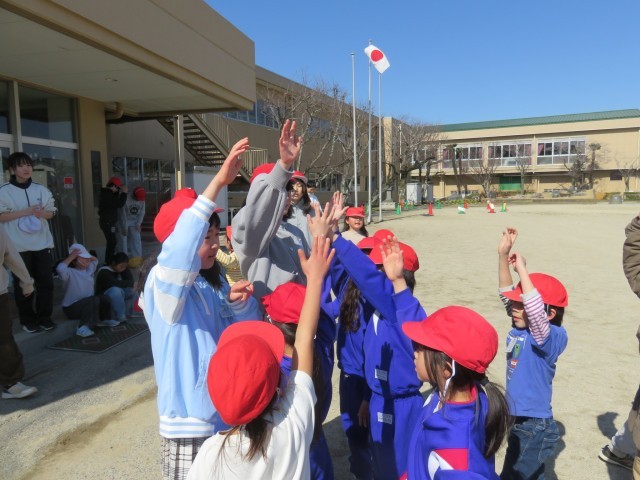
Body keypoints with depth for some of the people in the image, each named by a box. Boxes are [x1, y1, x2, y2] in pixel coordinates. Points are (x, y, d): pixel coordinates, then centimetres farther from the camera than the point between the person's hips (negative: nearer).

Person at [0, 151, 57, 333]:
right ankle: (28, 320, 15)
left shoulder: (41, 189, 8)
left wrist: (41, 213, -12)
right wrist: (26, 211, -17)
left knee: (45, 282, 6)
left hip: (42, 243, 3)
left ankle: (44, 317, 18)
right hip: (19, 246, -3)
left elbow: (51, 213, 11)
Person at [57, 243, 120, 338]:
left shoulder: (89, 269, 5)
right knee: (94, 300, -31)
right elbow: (60, 268, -41)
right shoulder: (70, 273, -17)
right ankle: (83, 328, -33)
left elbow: (95, 260, 26)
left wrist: (88, 256, 6)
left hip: (88, 304, 8)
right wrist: (71, 257, -28)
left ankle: (104, 320, 7)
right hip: (71, 307, -7)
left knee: (104, 298, -15)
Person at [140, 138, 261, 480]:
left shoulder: (213, 280, 6)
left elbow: (245, 329, 8)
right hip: (191, 421, -7)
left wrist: (238, 303, -15)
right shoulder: (162, 282, -16)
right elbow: (179, 252, -39)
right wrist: (218, 182, -42)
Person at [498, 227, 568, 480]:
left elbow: (535, 310, -40)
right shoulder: (520, 328, 0)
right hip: (517, 419, 8)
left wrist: (522, 269, -35)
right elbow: (506, 291, 1)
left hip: (535, 426, -8)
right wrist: (503, 255, -9)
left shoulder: (552, 336, -21)